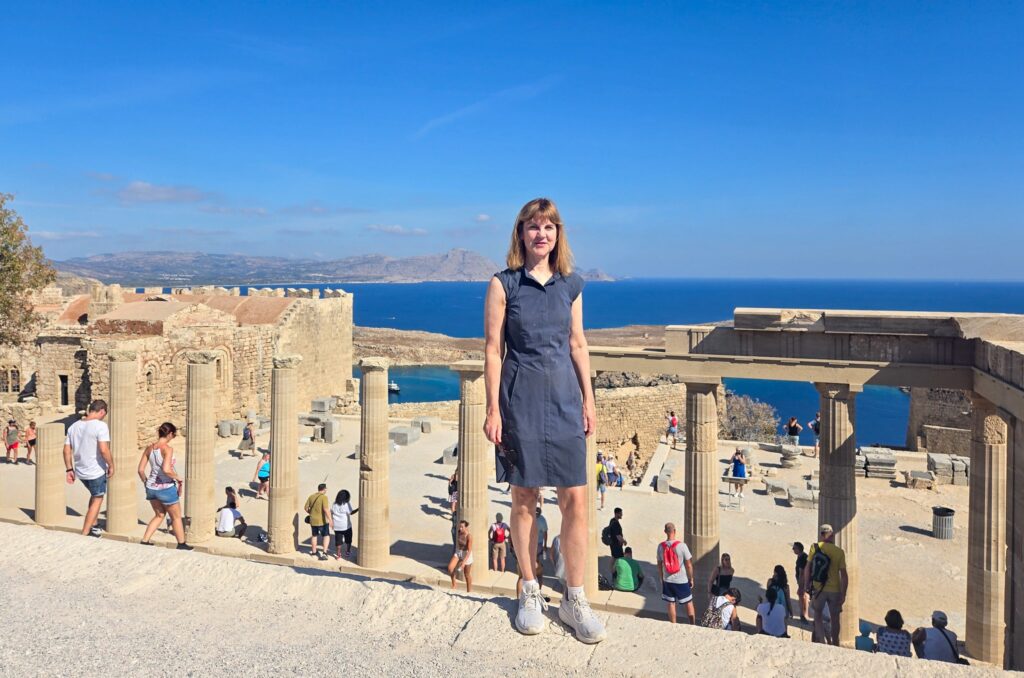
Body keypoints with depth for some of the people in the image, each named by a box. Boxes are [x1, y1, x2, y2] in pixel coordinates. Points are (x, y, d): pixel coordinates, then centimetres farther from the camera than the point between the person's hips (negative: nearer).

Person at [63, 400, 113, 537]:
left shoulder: (74, 426, 6)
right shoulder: (100, 426, -16)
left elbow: (66, 450, 7)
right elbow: (104, 450, -24)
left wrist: (69, 469, 13)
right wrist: (111, 465, -11)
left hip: (80, 471, 7)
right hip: (97, 471, -7)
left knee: (95, 496, 27)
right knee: (97, 500, 10)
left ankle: (92, 526, 32)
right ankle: (84, 533, 10)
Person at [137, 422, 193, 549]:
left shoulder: (149, 448, 0)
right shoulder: (167, 449, -19)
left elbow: (140, 470, 3)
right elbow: (166, 469, -30)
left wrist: (146, 483, 17)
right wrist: (178, 478, -13)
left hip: (151, 487, 6)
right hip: (166, 487, -6)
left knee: (159, 515, 26)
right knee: (176, 517, 14)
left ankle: (145, 540, 21)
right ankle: (181, 544, 25)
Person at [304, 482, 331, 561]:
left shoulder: (311, 496, 1)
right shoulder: (324, 497, -17)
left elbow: (305, 508, 5)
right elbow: (326, 509, -26)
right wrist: (330, 520, -23)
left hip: (313, 520, 5)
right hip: (322, 521, -5)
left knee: (314, 535, 24)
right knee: (326, 536, 8)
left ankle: (313, 551, 38)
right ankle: (324, 553, -5)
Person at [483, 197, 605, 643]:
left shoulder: (570, 285, 8)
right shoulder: (503, 284, -2)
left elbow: (578, 345, 13)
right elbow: (493, 349, -4)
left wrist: (588, 399, 8)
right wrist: (493, 409, -8)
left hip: (564, 397, 3)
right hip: (521, 398, -3)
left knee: (575, 499, 1)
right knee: (524, 498, 7)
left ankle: (575, 599, 14)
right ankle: (530, 593, 23)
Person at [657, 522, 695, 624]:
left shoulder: (660, 546, -7)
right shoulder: (681, 546, -18)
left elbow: (659, 565, 3)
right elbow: (689, 565, -12)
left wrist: (661, 579, 16)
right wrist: (691, 578, 3)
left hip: (667, 581, 3)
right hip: (682, 581, -3)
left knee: (671, 604, 13)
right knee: (689, 604, 13)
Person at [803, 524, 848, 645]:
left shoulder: (815, 547, -6)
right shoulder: (840, 552, -8)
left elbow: (807, 568, -3)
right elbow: (843, 575, -9)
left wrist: (806, 584, 7)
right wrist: (843, 594, -3)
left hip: (818, 589, 0)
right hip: (835, 590, 0)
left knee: (817, 614, 13)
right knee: (836, 617, 17)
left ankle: (822, 640, 0)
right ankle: (834, 642, 26)